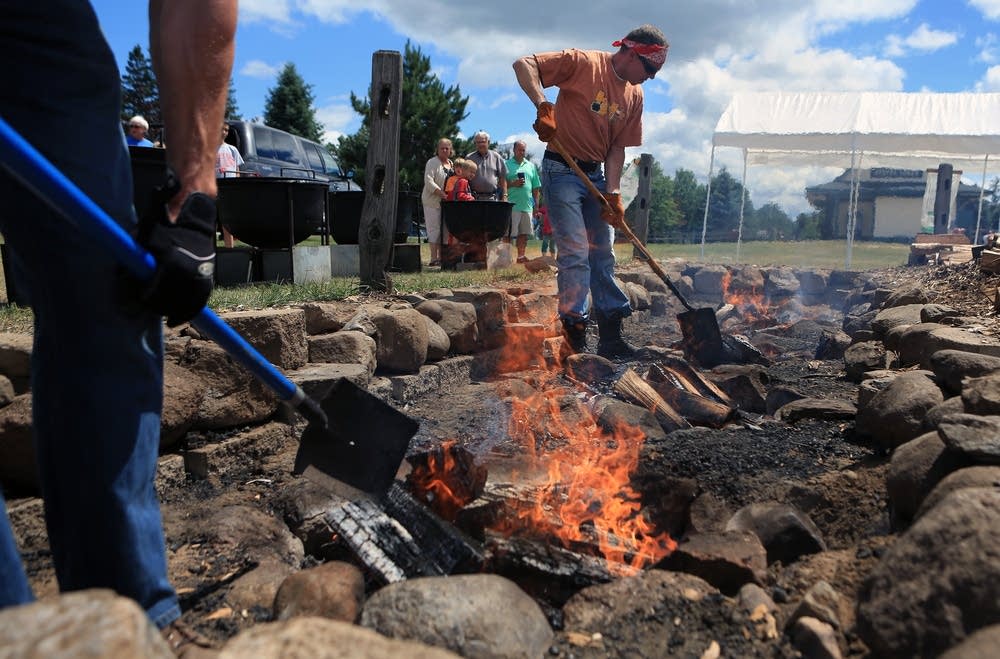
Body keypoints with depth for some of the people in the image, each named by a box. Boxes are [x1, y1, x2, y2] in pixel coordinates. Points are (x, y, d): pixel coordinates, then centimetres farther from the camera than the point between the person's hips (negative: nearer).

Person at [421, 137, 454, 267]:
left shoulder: (452, 164, 17)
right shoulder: (432, 162, -5)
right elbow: (428, 181, -16)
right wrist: (441, 193, -27)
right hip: (433, 201, -7)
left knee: (445, 229, 7)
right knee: (434, 229, -8)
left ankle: (441, 256, 14)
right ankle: (434, 258, -8)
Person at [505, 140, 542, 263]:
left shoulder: (531, 166, 16)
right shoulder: (506, 165, 3)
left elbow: (536, 187, 16)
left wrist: (536, 203, 11)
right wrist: (513, 184, -17)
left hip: (527, 205, 5)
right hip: (512, 205, -5)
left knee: (524, 233, 9)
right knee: (509, 233, -6)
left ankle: (521, 256, 17)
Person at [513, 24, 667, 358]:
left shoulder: (635, 96, 9)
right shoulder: (583, 63, -10)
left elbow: (617, 148, 7)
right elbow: (523, 64, -17)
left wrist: (612, 193, -4)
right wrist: (543, 106, -32)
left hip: (596, 176, 8)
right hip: (562, 171, -7)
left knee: (603, 257, 8)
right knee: (576, 252, -13)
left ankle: (611, 337, 16)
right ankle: (574, 338, -5)